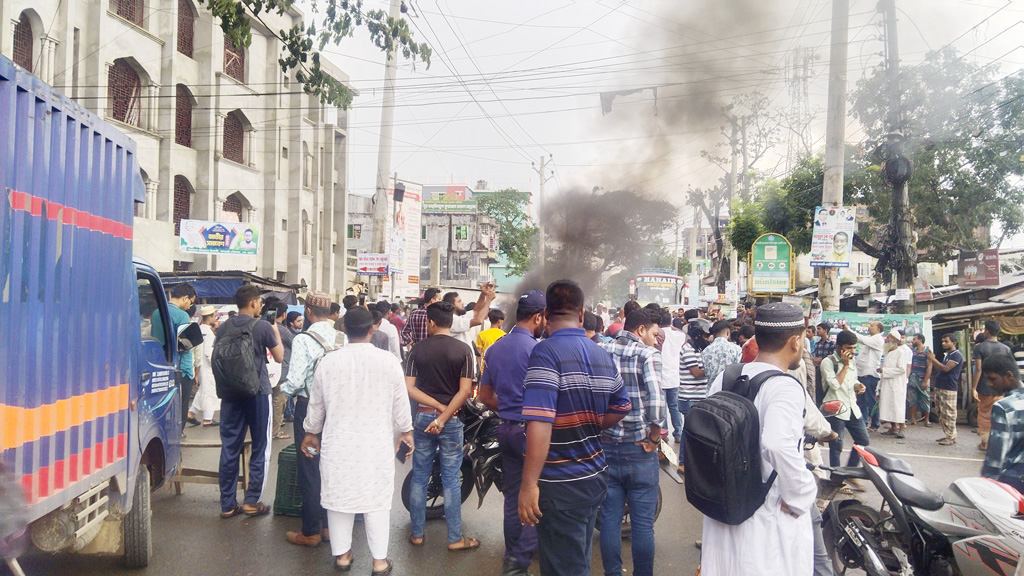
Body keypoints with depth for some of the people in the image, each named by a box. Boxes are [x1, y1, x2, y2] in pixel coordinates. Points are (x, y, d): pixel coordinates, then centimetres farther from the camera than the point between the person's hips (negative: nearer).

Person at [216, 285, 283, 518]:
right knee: (260, 448, 7)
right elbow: (279, 357, 0)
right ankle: (252, 501, 7)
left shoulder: (224, 328, 3)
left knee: (229, 448, 8)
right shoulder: (263, 327, -10)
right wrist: (275, 333, 13)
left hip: (231, 393, 4)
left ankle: (227, 504, 12)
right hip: (258, 392, -4)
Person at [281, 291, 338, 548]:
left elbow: (295, 381, -21)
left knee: (310, 470, 6)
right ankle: (330, 525, 27)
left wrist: (284, 388, 0)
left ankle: (310, 532, 16)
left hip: (309, 408, -5)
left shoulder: (304, 340, -18)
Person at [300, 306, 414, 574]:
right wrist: (405, 430, 14)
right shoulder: (388, 360, -11)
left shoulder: (328, 361, -6)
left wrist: (311, 432, 21)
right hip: (377, 443, -1)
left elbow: (316, 403, 5)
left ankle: (342, 554, 26)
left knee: (339, 496, 13)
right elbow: (400, 402, -2)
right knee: (377, 498, 7)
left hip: (338, 443, 2)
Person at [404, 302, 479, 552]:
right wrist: (443, 417, -14)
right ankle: (455, 538, 11)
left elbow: (409, 388, -8)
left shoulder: (417, 349, -2)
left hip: (423, 417, 2)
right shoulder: (463, 350, -7)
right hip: (451, 420, -2)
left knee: (420, 477, 12)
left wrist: (438, 406, -9)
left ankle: (417, 533, 20)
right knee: (450, 479, 5)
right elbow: (464, 390, -15)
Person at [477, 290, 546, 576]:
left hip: (505, 428, 7)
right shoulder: (536, 349, -15)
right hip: (531, 429, -7)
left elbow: (485, 395, 13)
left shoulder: (495, 348, 8)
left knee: (513, 494, 16)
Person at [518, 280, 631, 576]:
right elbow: (621, 407, 18)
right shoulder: (602, 356, 7)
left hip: (561, 485, -7)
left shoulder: (546, 352, -17)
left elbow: (539, 424, -25)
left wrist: (529, 484, -22)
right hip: (596, 476, 7)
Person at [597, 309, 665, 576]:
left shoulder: (600, 351, 3)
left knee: (610, 518, 13)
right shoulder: (648, 355, -11)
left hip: (605, 444, 4)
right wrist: (654, 437, -10)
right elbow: (656, 401, -24)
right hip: (639, 449, -4)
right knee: (643, 522, 9)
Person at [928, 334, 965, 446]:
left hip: (949, 389, -10)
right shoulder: (946, 355, 20)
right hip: (940, 387, 10)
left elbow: (946, 368, -19)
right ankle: (948, 435, 18)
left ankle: (951, 437, -3)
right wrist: (932, 361, 9)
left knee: (949, 414, -7)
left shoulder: (957, 355, -10)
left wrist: (934, 359, -11)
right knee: (941, 413, 11)